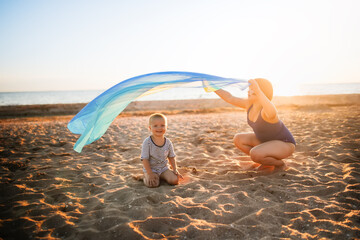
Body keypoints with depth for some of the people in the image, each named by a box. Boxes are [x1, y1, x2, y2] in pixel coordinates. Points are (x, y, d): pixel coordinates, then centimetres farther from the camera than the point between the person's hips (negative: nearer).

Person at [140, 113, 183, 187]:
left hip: (163, 168, 4)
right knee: (153, 184, -28)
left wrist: (175, 170, 0)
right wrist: (150, 174, -19)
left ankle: (161, 176, 13)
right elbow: (145, 159, -15)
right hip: (150, 169, -3)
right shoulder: (147, 142, -16)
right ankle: (146, 177, 7)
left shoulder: (168, 142, -3)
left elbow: (171, 157, 9)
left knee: (174, 180, -17)